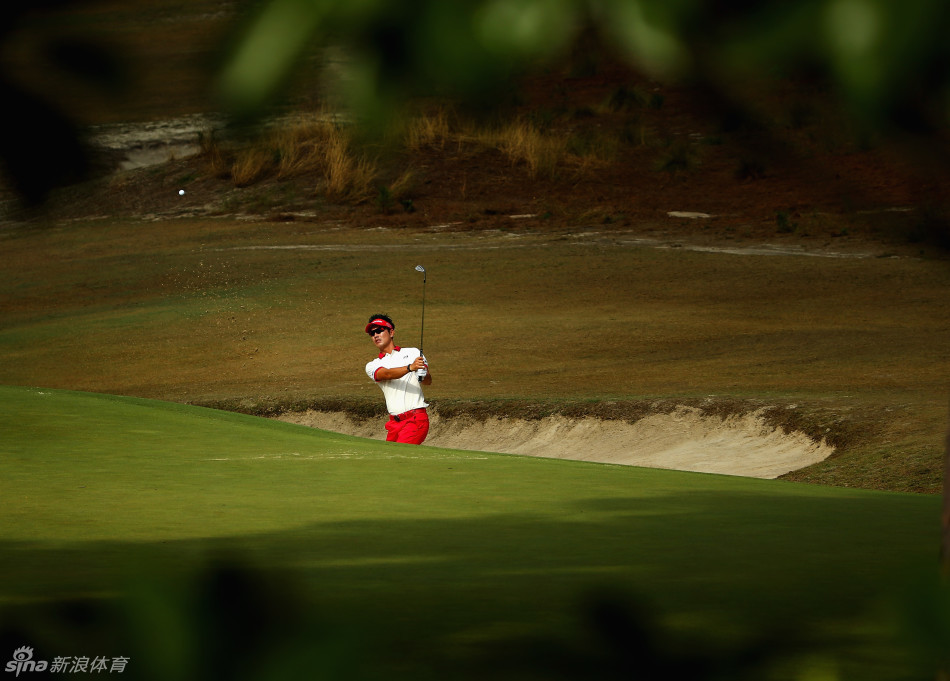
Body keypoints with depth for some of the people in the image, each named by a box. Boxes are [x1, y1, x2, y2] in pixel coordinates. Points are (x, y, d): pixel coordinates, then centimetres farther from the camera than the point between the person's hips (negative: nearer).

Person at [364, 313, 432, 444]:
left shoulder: (413, 353, 11)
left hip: (416, 419, -4)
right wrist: (410, 368, -28)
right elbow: (387, 374, -9)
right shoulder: (372, 366, 14)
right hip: (394, 423, 4)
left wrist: (423, 375, -25)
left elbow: (428, 381, 1)